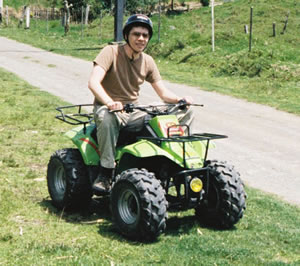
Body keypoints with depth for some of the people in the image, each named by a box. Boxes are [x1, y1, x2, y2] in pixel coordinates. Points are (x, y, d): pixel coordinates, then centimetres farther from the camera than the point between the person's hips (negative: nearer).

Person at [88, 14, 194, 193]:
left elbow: (163, 93, 8)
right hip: (108, 109, -5)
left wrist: (180, 100, -15)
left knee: (186, 113, -8)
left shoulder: (148, 61, 6)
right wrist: (110, 102, -42)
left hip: (134, 113, 5)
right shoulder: (111, 52, -10)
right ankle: (106, 173, -31)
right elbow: (93, 82, -24)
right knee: (106, 117, -44)